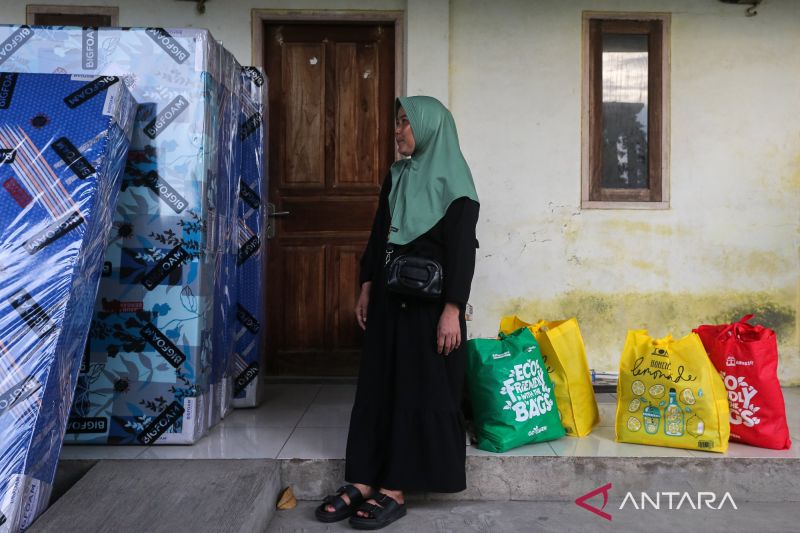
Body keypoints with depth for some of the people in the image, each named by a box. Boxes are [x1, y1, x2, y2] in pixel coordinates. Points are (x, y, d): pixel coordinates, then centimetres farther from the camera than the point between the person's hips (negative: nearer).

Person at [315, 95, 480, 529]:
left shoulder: (453, 178, -8)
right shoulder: (397, 175, 13)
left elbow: (462, 248, -14)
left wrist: (452, 311, -19)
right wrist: (367, 289, 13)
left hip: (429, 300, -7)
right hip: (389, 297, 7)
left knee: (419, 390, 1)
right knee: (378, 384, 8)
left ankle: (395, 490, 9)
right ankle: (364, 479, 16)